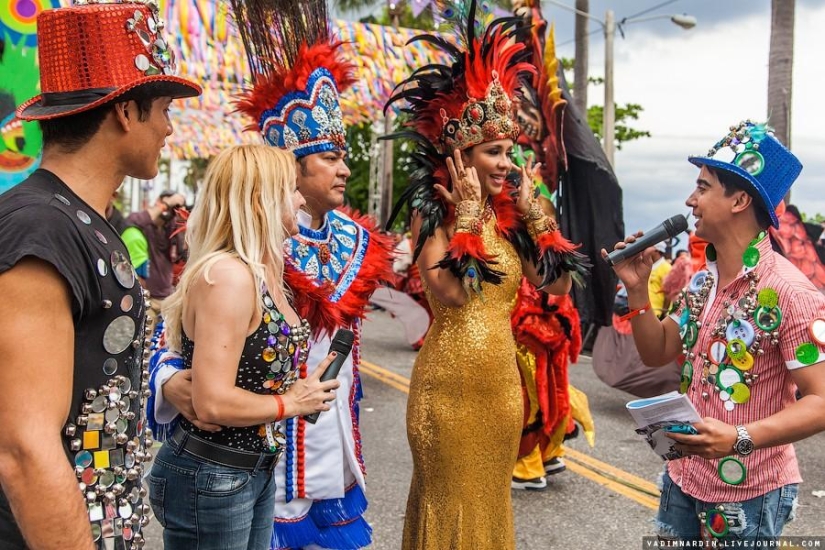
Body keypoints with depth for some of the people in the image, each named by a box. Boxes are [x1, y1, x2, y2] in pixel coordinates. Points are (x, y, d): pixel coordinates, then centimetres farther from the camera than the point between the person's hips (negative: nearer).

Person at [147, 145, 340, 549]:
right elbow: (213, 403, -27)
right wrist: (293, 402, -14)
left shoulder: (265, 273, 5)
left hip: (256, 472, 9)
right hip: (209, 480, -9)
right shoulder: (227, 274, -23)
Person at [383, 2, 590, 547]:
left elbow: (559, 283, 2)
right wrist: (466, 212, -17)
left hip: (502, 380, 5)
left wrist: (532, 210, -1)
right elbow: (450, 292, -23)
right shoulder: (433, 213, -8)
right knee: (448, 501, 7)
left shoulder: (508, 217, 6)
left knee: (491, 497, 18)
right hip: (449, 383, -5)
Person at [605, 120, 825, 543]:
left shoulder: (788, 291, -21)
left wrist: (740, 439, -33)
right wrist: (638, 289, -4)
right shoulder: (701, 282, 3)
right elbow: (657, 353, 9)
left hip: (749, 493, -7)